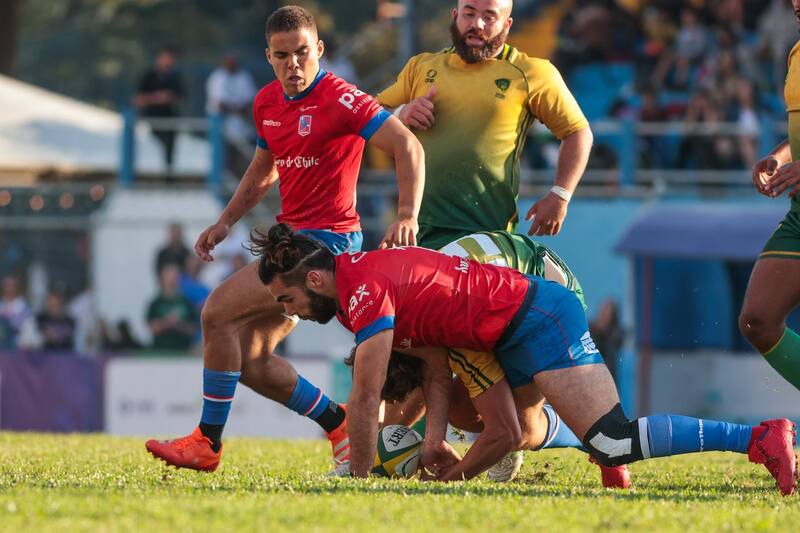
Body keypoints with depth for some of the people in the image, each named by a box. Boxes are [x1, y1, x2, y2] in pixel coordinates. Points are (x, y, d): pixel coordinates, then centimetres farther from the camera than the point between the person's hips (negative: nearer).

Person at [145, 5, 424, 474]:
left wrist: (407, 216, -30)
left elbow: (407, 146, -20)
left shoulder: (339, 98, -15)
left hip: (327, 239, -9)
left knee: (218, 310, -16)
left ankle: (208, 443, -8)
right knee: (250, 360, 4)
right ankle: (341, 427, 16)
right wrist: (225, 223, 17)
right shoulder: (267, 102, 10)